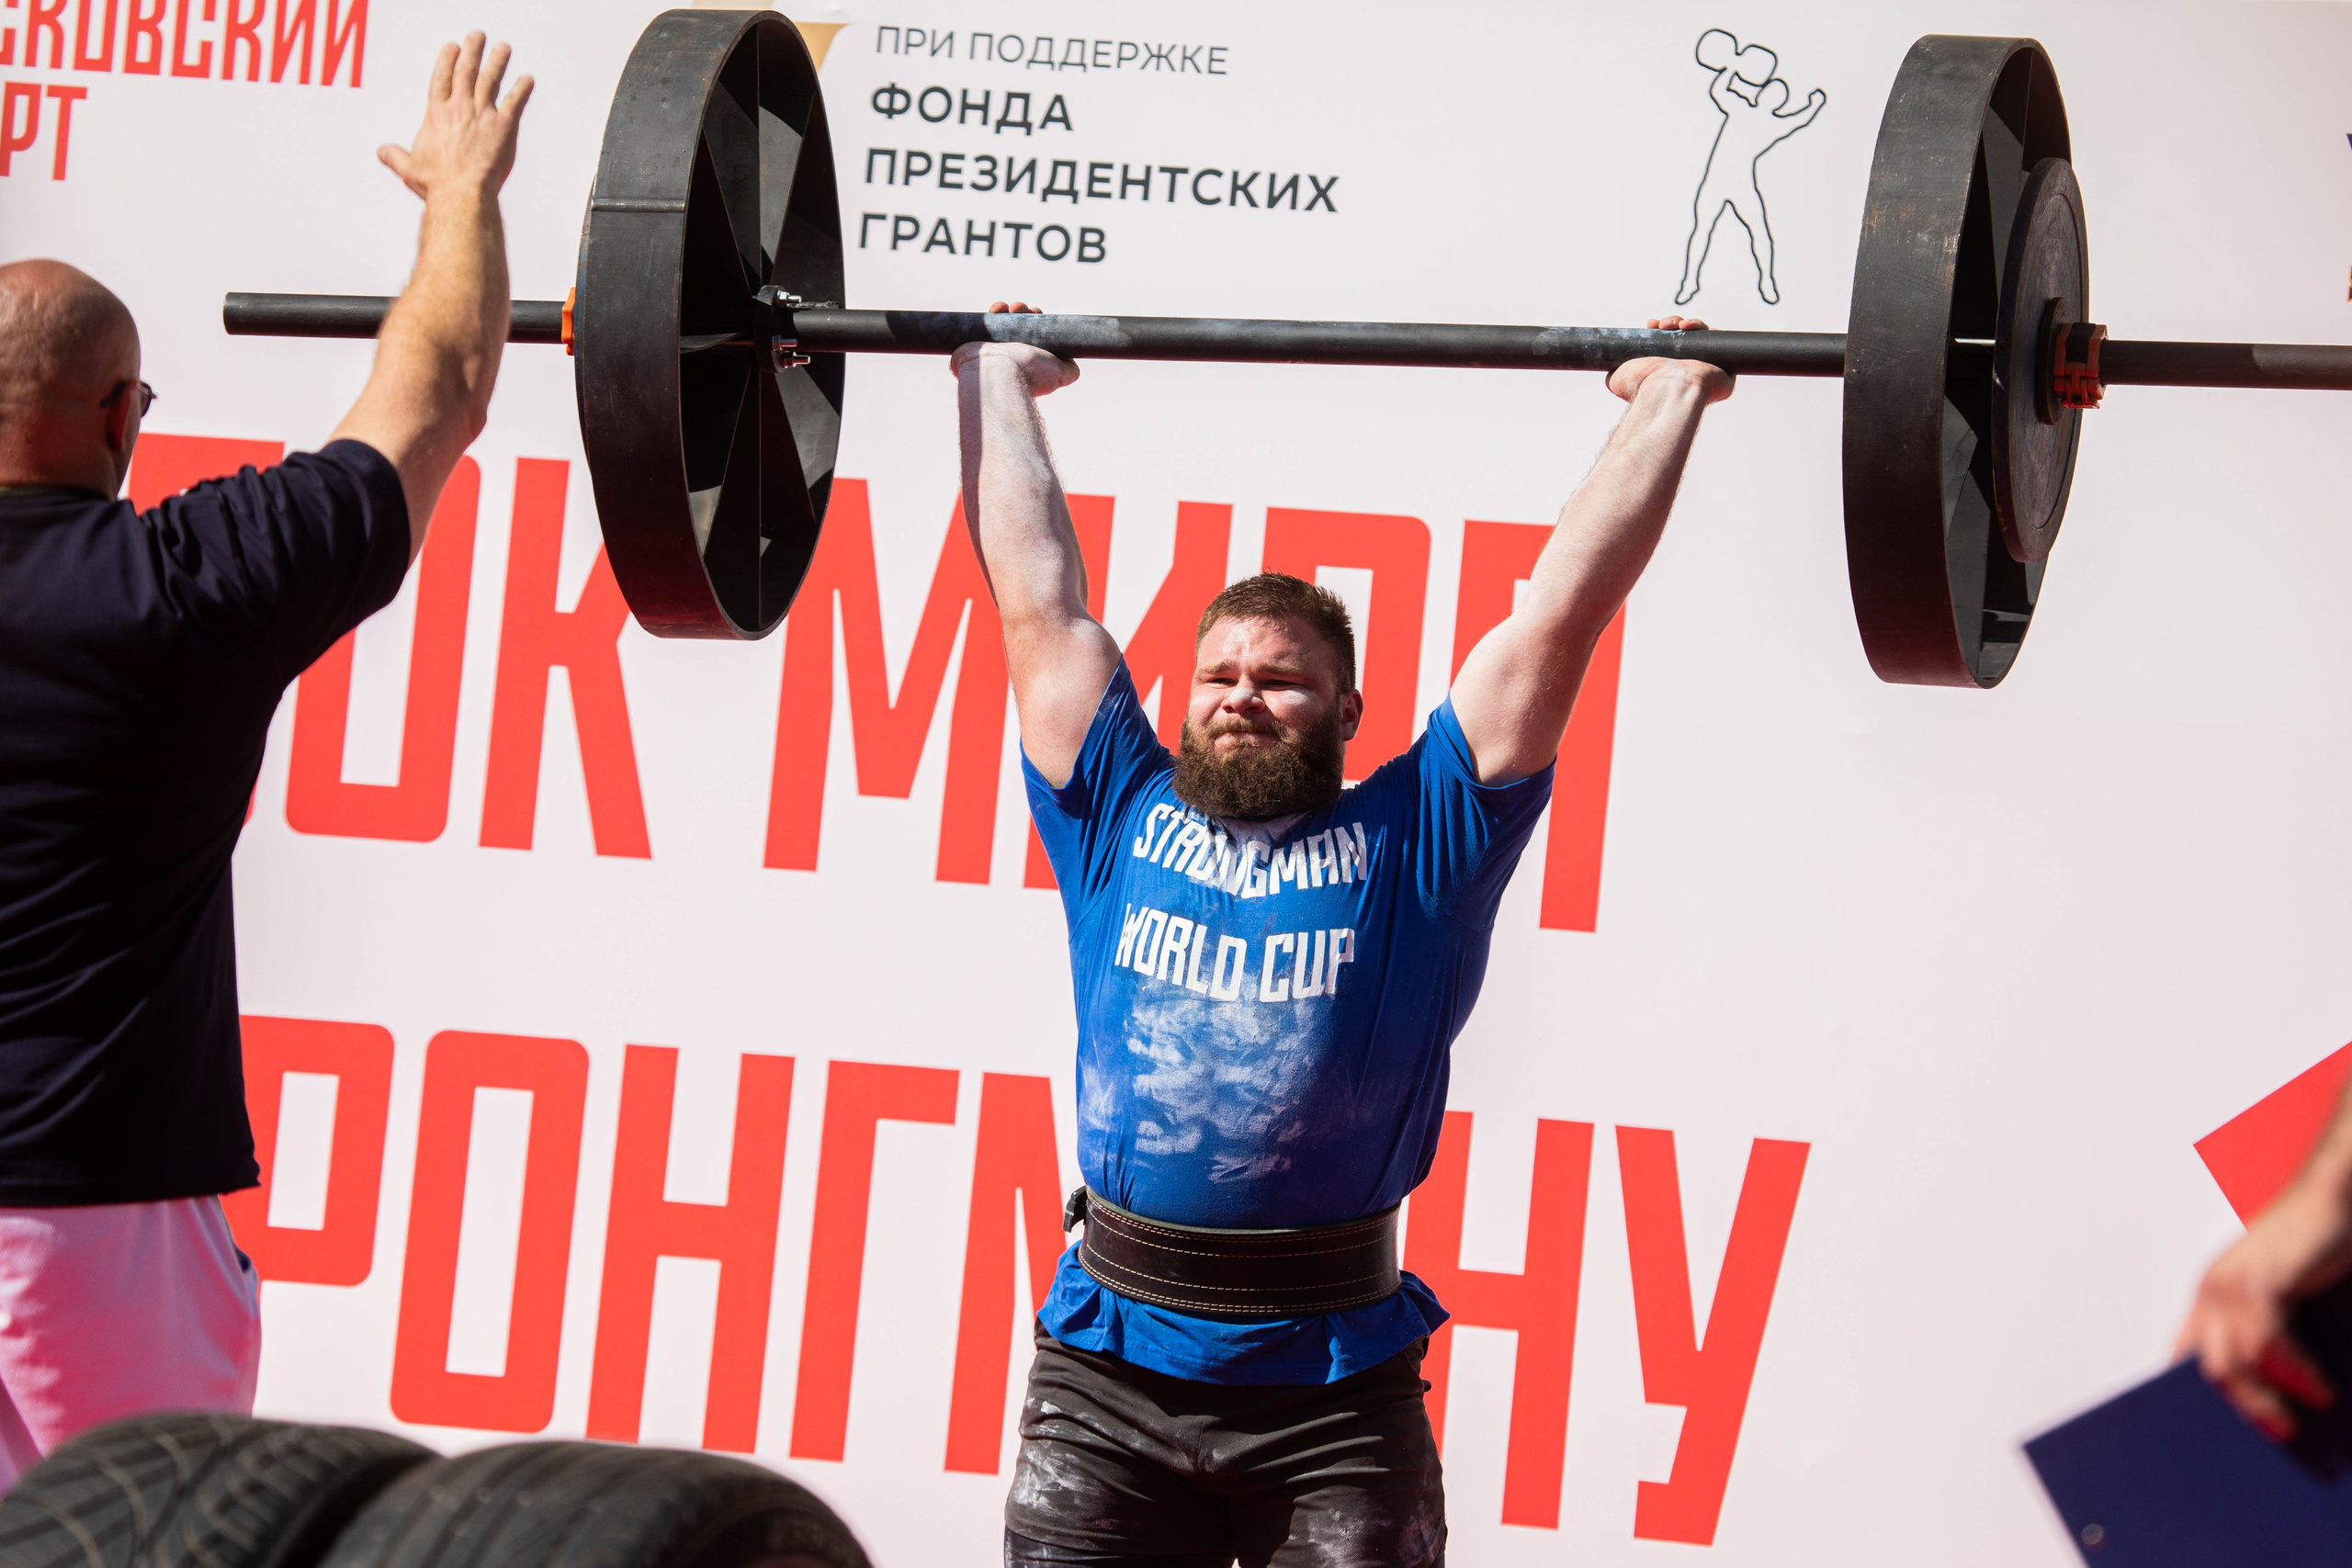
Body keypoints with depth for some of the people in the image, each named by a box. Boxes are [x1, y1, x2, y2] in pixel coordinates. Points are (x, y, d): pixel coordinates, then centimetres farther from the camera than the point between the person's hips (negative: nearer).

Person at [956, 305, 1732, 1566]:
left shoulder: (1414, 842, 8)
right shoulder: (1122, 820, 13)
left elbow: (1559, 613, 9)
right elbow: (1037, 598, 19)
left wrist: (1670, 405, 13)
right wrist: (997, 385, 26)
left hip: (1333, 1397, -2)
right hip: (1105, 1378, 2)